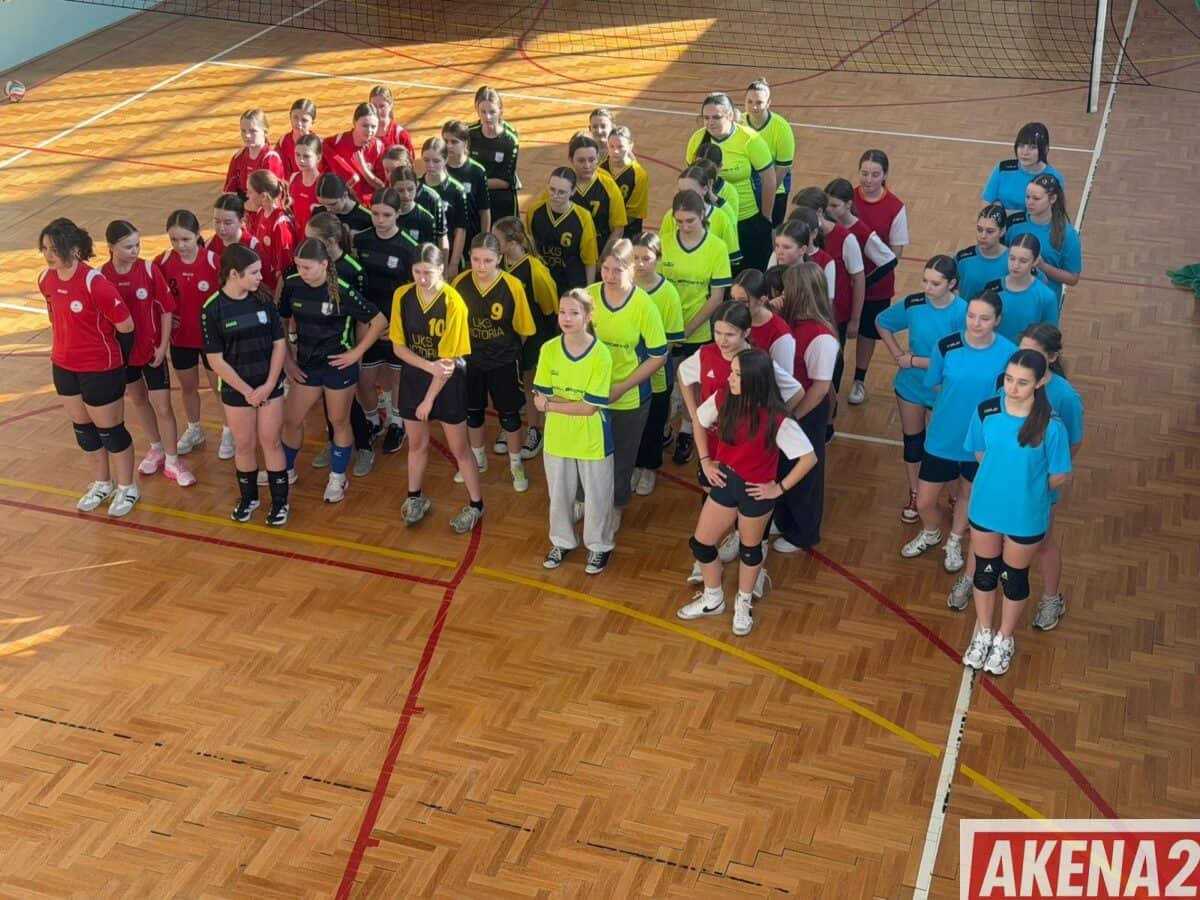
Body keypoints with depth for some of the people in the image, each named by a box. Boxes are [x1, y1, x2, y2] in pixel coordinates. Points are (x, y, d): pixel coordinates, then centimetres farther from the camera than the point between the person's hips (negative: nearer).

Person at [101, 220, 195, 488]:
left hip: (152, 349, -2)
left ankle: (172, 461, 16)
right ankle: (156, 448, 40)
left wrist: (163, 345, -9)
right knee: (138, 401, 20)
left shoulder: (149, 269, -15)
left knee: (163, 407, 1)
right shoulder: (101, 276, -14)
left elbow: (166, 309, -8)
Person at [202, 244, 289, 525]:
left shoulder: (264, 300, -6)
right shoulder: (213, 308, -14)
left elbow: (279, 344, -2)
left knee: (271, 442, 8)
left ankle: (279, 501, 20)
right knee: (245, 445, 11)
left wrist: (269, 384, -10)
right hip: (236, 389, -1)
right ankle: (248, 497, 31)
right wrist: (246, 390, -11)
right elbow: (216, 359, -11)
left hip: (270, 386, 1)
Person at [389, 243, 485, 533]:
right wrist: (429, 366, -22)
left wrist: (429, 399, -16)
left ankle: (475, 505, 24)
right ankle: (415, 498, 38)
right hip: (414, 377, 4)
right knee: (417, 442, 18)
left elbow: (448, 360, -19)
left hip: (448, 382, -4)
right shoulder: (402, 296, -9)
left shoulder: (453, 303, -22)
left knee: (459, 447, 7)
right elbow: (398, 346, -5)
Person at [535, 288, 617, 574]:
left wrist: (552, 403, -17)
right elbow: (540, 399, -10)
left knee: (596, 496, 13)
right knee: (559, 494, 20)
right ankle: (562, 541, 42)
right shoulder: (549, 350, -10)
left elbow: (590, 407, -20)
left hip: (592, 439, -3)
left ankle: (599, 546, 35)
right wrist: (576, 402, -21)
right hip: (557, 436, 3)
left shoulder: (600, 354, -20)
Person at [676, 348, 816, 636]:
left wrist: (780, 488, -16)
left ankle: (743, 604, 42)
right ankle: (713, 599, 37)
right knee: (700, 543, 11)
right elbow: (699, 420, 9)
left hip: (755, 490, -5)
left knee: (749, 548, 17)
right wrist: (705, 460, 5)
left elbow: (809, 458, -22)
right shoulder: (723, 399, -13)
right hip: (724, 481, 5)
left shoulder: (776, 419, -27)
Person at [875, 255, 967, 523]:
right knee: (912, 440, 18)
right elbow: (882, 323, 4)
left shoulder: (962, 313, -25)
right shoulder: (913, 304, -15)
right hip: (910, 385, 3)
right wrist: (898, 355, -4)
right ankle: (914, 496, 37)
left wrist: (914, 361, -20)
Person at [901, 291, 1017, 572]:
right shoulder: (946, 346, -17)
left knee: (968, 495, 24)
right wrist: (957, 402, -2)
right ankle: (931, 534, 46)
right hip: (942, 438, 0)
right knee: (924, 502, 10)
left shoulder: (1009, 353, -18)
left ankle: (954, 543, 53)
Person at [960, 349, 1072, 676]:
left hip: (1026, 517, -2)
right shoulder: (985, 411, -15)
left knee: (1014, 577, 18)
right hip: (985, 508, 3)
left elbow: (1058, 477, -11)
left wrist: (1027, 489, 0)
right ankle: (983, 634, 44)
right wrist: (1001, 480, 2)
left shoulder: (1050, 425, -24)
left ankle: (1004, 640, 41)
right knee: (985, 572, 20)